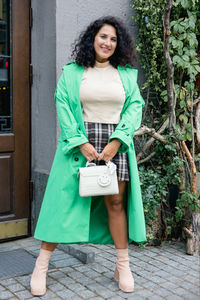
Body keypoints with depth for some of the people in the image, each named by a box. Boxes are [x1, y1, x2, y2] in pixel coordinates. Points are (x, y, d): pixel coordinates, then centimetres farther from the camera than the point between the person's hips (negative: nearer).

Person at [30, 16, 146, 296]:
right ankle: (42, 265, 10)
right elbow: (63, 106, -2)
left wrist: (117, 140, -10)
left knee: (116, 202, 3)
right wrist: (81, 143, -13)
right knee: (65, 201, 0)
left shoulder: (127, 74, 11)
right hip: (80, 143, -1)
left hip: (115, 145, 2)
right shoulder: (72, 72, 6)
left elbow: (135, 107, 4)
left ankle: (123, 265, 17)